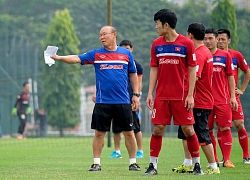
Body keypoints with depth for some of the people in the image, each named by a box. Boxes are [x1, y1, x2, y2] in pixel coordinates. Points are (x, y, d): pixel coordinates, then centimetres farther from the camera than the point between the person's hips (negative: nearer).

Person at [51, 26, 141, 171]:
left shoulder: (126, 54, 6)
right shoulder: (96, 54, 4)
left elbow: (133, 74, 12)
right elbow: (76, 59, -4)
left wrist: (136, 94, 7)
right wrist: (59, 58, -19)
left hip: (123, 102, 0)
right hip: (102, 102, 0)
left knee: (129, 132, 3)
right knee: (99, 133, 1)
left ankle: (133, 162, 13)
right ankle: (97, 163, 9)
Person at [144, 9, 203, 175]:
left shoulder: (186, 43, -5)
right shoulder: (156, 44, 7)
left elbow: (192, 70, -4)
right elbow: (154, 69, 10)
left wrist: (190, 95, -8)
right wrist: (150, 93, 3)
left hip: (181, 96, -3)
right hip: (161, 96, 3)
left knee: (188, 129, -1)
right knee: (158, 129, -1)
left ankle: (197, 164, 10)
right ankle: (153, 165, 5)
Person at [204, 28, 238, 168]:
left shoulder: (225, 55, 5)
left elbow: (230, 77, 7)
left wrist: (233, 96, 1)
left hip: (222, 99, -1)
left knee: (225, 128, -5)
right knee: (208, 130, 2)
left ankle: (227, 160, -2)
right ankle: (214, 160, 10)